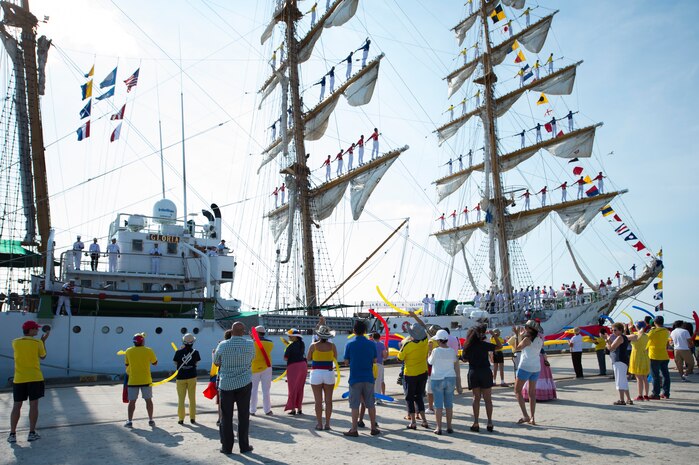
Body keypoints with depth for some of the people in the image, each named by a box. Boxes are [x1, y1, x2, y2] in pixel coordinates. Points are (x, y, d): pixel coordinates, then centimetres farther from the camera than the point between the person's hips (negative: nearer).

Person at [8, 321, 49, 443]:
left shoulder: (15, 342, 1)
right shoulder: (38, 342, -7)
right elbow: (43, 356, 8)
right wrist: (43, 341, 13)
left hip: (19, 379, 3)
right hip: (35, 378, -3)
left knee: (16, 406, 8)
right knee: (34, 405, 4)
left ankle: (12, 434, 7)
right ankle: (32, 433, 5)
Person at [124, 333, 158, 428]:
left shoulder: (128, 351, -3)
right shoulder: (148, 351, -7)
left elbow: (127, 365, 5)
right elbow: (155, 363, 4)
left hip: (133, 381, 1)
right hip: (146, 380, 0)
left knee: (132, 401, 9)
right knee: (148, 400, 9)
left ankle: (129, 421, 8)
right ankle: (151, 420, 14)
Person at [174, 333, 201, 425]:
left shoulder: (179, 352, -10)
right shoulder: (195, 352, -7)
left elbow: (175, 363, 3)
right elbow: (196, 362, 4)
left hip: (181, 377, -1)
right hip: (192, 377, 1)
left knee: (181, 398, 9)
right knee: (192, 398, 10)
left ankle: (181, 419, 11)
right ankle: (192, 418, 14)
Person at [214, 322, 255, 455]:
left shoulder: (222, 345, -7)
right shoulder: (250, 344, -6)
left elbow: (216, 363, 6)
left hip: (226, 384, 0)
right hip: (244, 383, 0)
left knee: (226, 416, 9)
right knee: (243, 415, 9)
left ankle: (227, 447, 13)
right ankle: (244, 446, 14)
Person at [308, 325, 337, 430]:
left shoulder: (314, 345, -7)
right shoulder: (332, 346, -2)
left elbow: (308, 358, 6)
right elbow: (335, 358, 13)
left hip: (316, 373, -1)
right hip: (329, 373, 1)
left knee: (318, 401, 4)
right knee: (328, 400, 7)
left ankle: (319, 424, 7)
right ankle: (327, 424, 10)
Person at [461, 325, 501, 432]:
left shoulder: (468, 346, -1)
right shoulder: (484, 345, -9)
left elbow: (464, 359, 9)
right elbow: (500, 346, -1)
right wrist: (493, 334, 1)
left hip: (473, 373, 2)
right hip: (485, 372, -2)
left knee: (476, 398, 9)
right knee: (487, 399, 7)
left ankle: (476, 423, 6)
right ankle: (490, 423, 10)